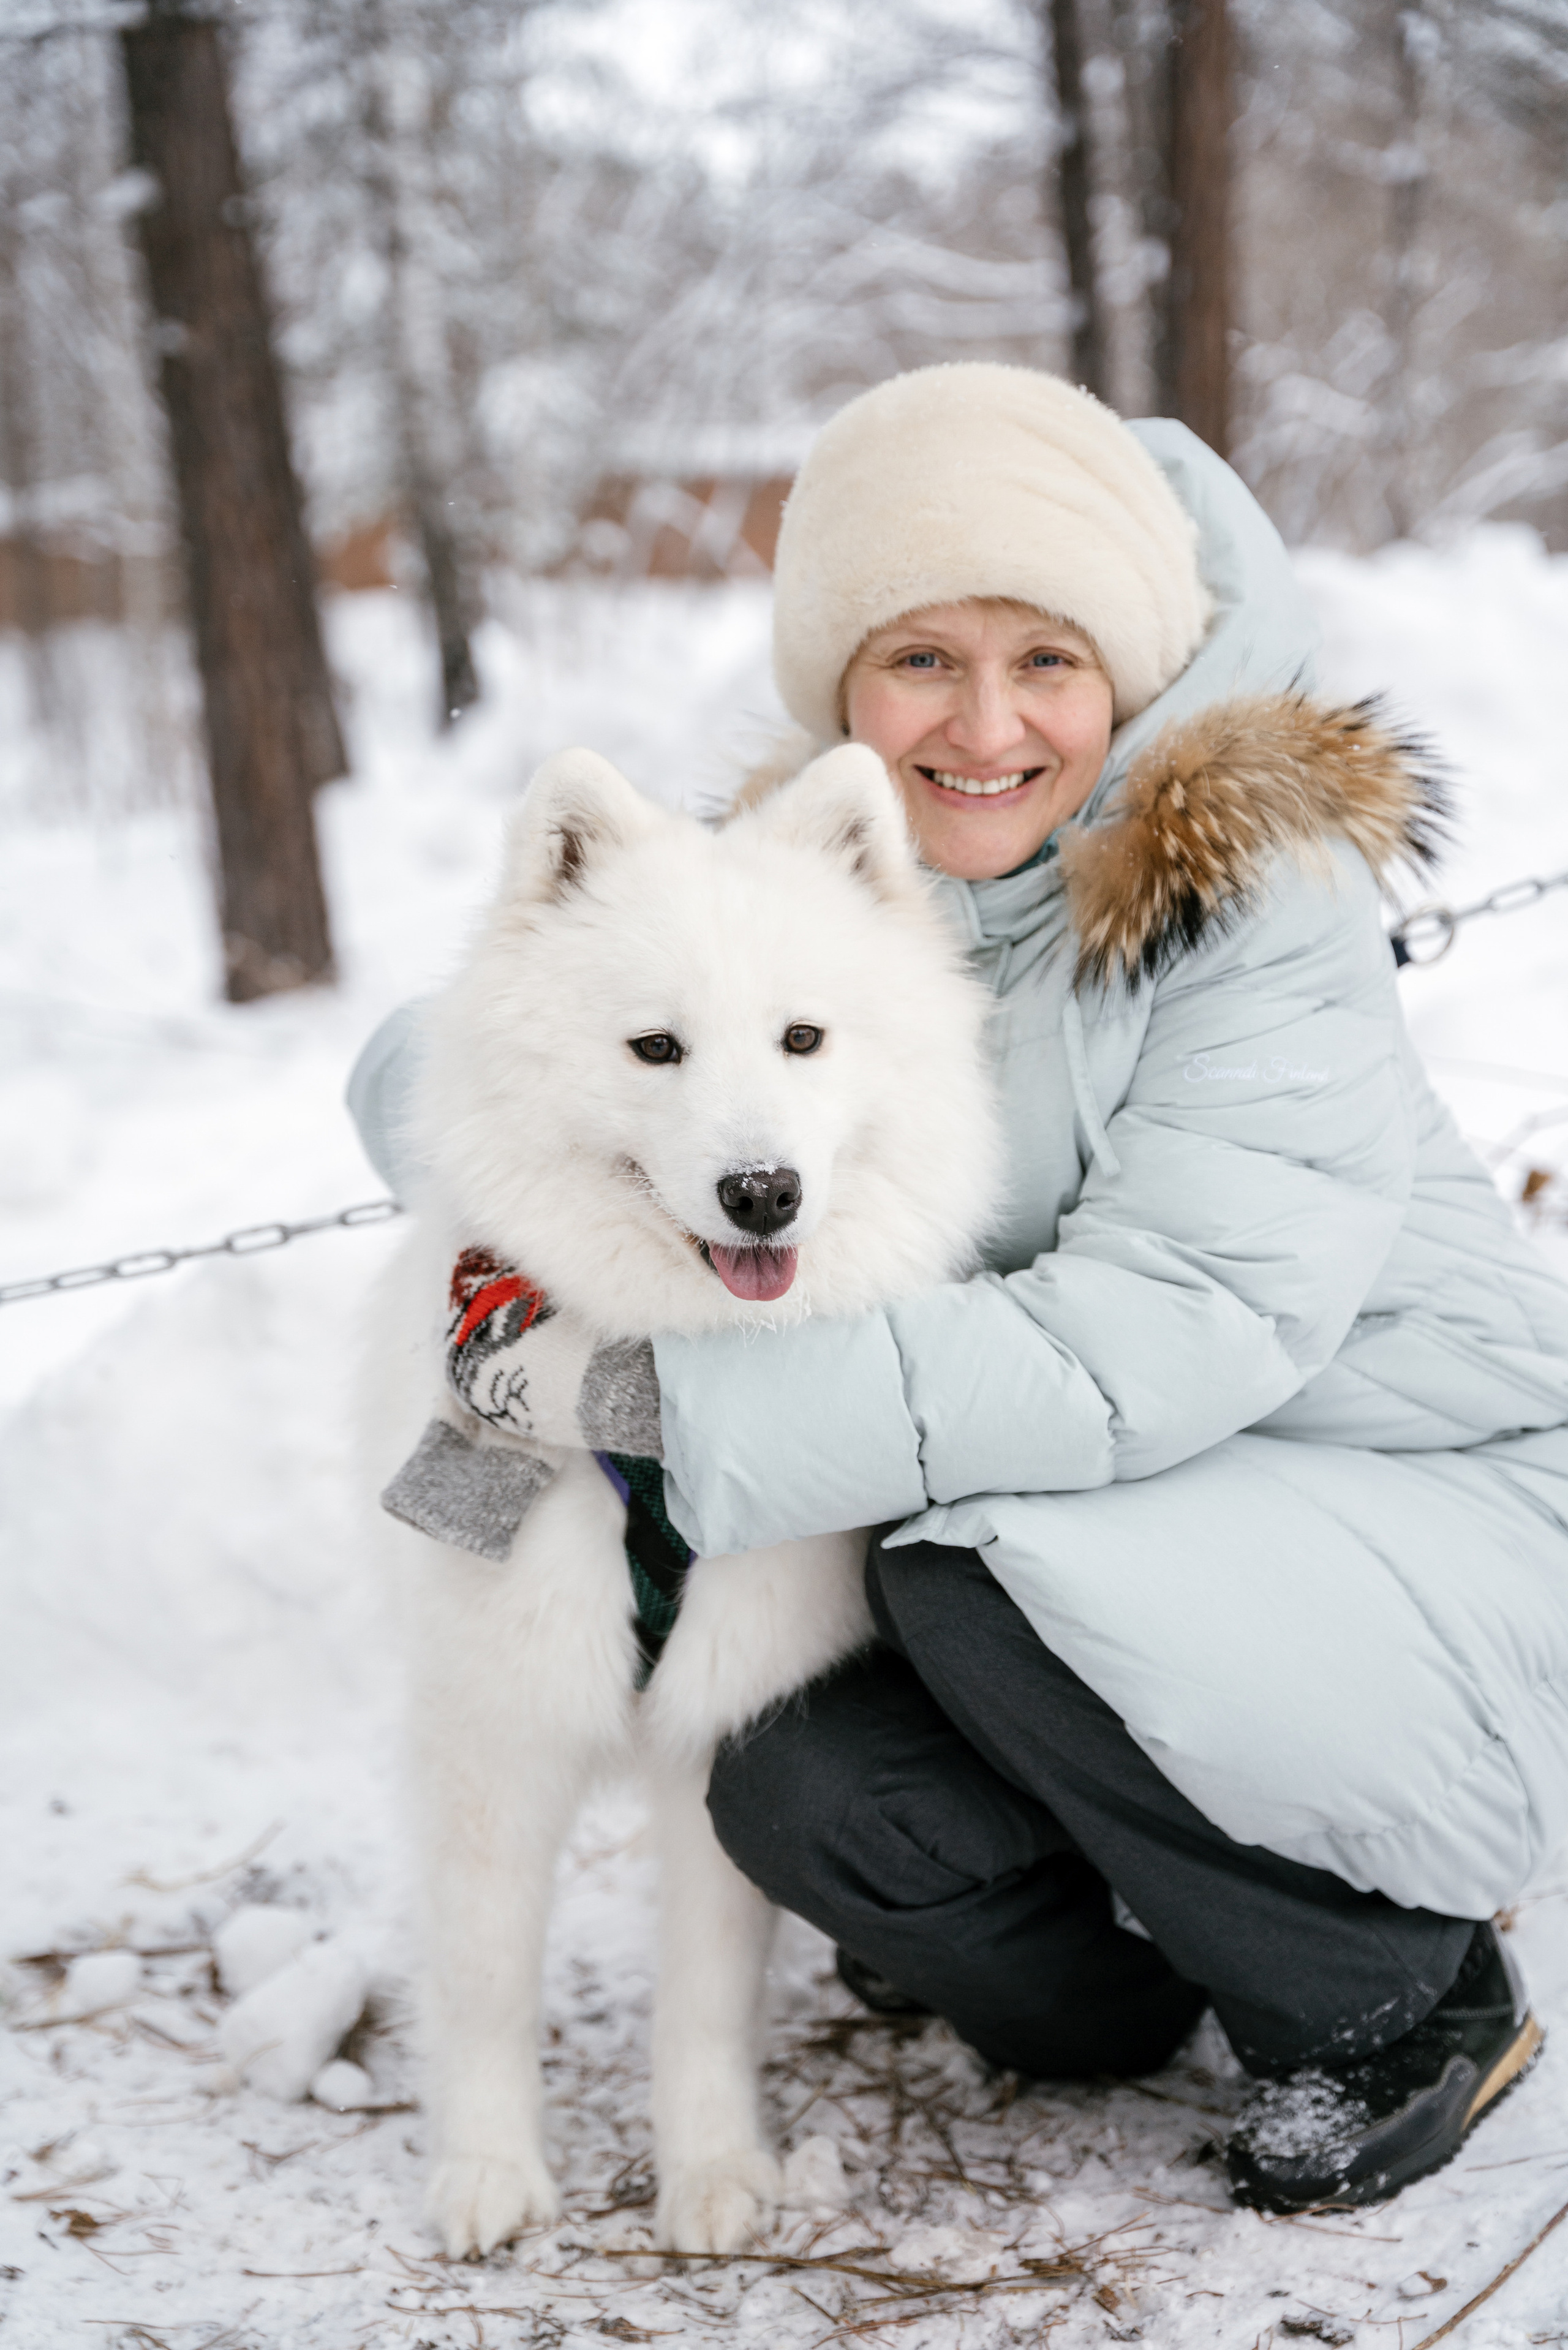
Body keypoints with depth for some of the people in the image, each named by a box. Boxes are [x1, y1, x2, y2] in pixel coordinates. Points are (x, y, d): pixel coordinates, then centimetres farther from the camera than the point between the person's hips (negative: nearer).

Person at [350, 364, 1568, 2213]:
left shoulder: (1258, 896, -19)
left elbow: (1141, 1353, -28)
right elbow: (427, 1062, 3)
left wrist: (658, 1400, -29)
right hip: (1101, 1553, 5)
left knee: (998, 1580, -30)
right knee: (806, 1793, -18)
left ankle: (1406, 2004, -4)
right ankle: (1109, 1979, 16)